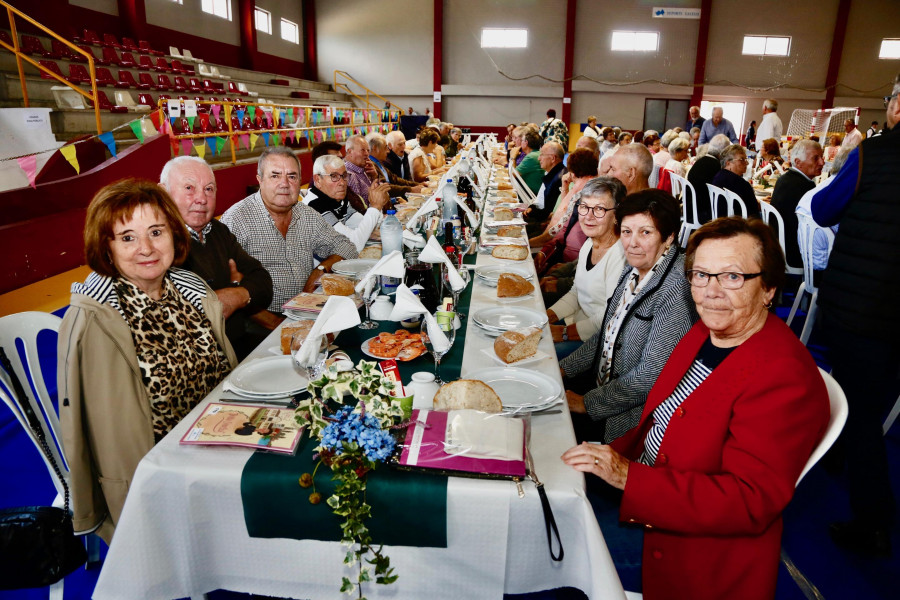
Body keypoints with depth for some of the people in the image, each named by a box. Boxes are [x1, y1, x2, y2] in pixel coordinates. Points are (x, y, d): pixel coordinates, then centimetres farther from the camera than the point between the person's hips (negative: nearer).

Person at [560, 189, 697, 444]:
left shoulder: (675, 289, -24)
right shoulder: (634, 270, 3)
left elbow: (651, 375, -25)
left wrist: (588, 403, -17)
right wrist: (564, 368, 8)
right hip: (604, 383, 8)